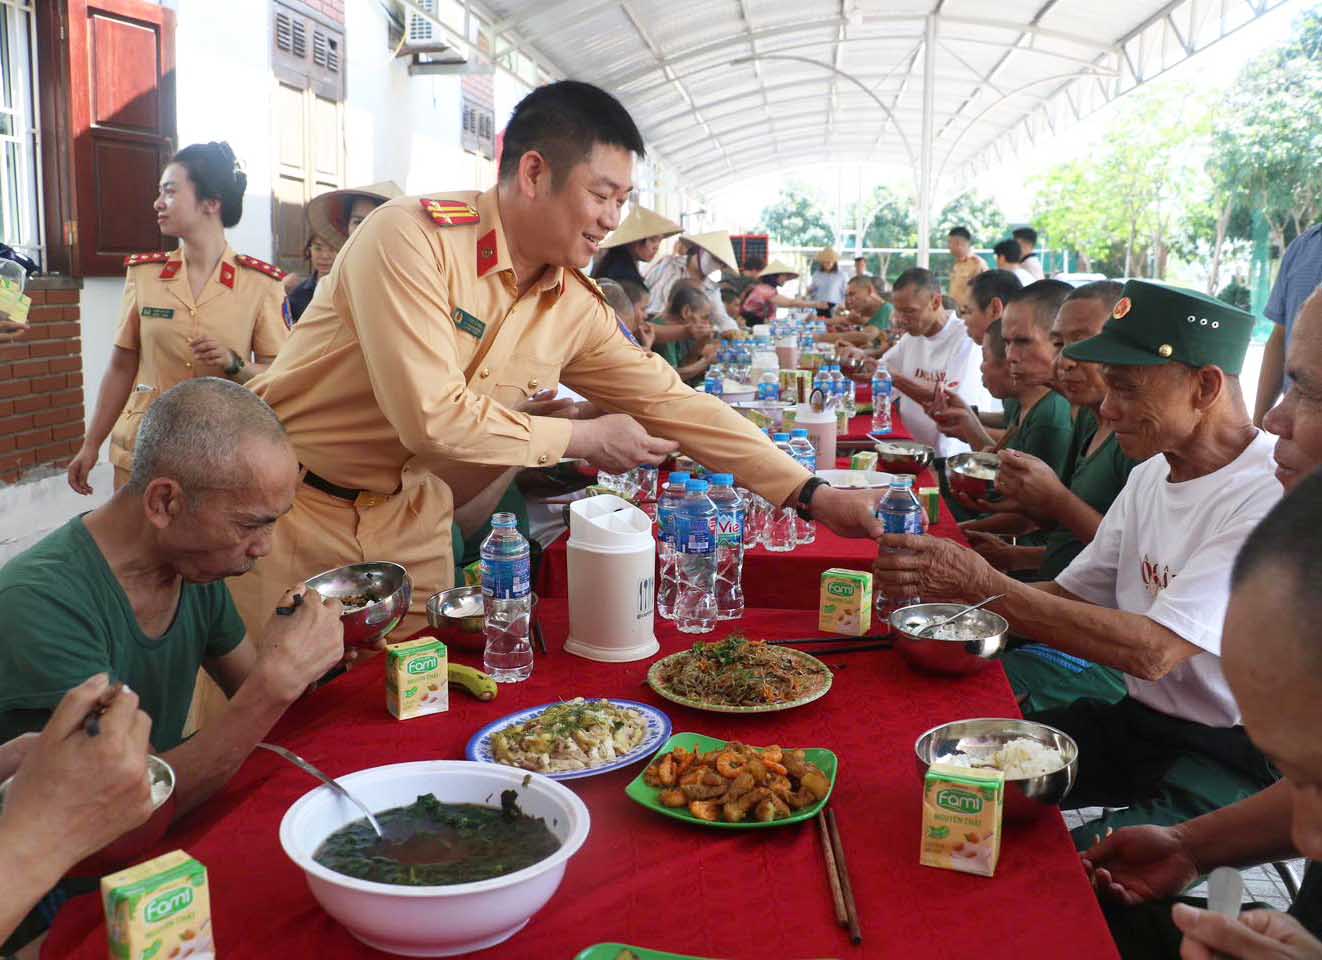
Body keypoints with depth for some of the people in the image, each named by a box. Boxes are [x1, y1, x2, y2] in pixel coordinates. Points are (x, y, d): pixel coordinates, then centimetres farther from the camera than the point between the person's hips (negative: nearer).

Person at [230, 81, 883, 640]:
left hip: (409, 520, 5)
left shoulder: (576, 308, -3)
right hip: (288, 504, -5)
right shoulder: (411, 239, -23)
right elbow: (430, 416, -28)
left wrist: (814, 496, -5)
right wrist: (585, 439, -16)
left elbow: (673, 403, 0)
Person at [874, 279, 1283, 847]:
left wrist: (984, 585, -29)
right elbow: (1072, 596, 9)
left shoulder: (1274, 498, -21)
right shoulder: (1153, 474, 7)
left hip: (1230, 759, -7)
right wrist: (939, 589, -7)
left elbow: (1152, 651, -29)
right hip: (1135, 721, 8)